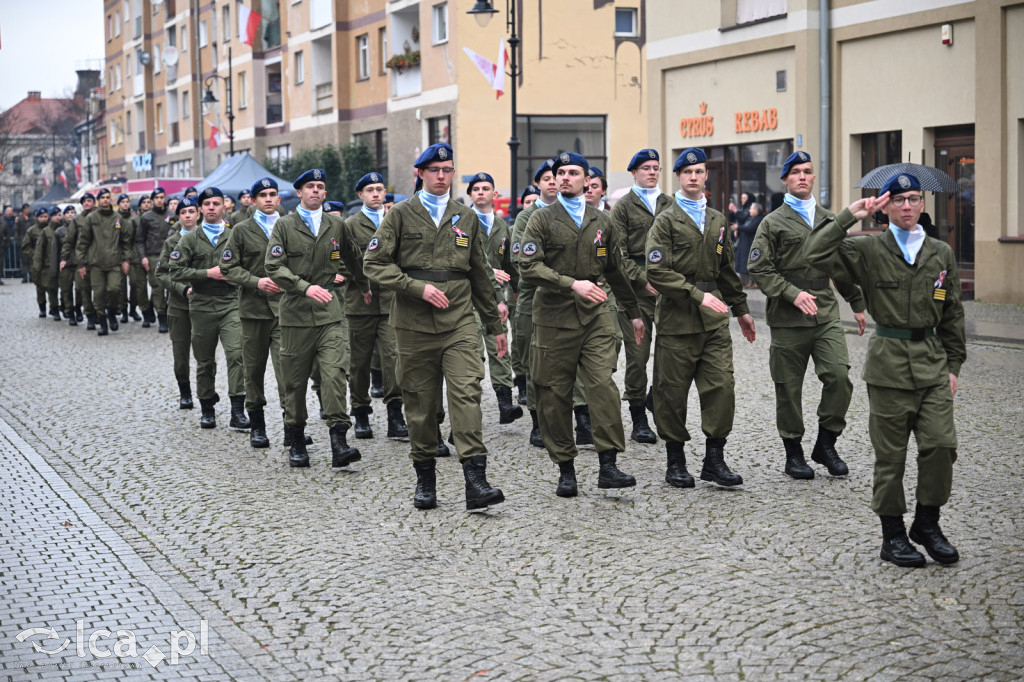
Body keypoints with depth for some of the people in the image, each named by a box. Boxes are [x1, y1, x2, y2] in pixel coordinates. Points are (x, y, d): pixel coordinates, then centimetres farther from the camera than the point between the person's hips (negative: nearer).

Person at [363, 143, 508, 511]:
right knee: (420, 403, 6)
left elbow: (480, 274, 18)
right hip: (414, 326, -1)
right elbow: (374, 263, -3)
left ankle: (475, 482, -18)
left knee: (467, 394, -13)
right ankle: (425, 479, 20)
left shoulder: (467, 217, 12)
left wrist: (495, 325, 19)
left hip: (459, 323, 1)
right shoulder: (400, 215, 4)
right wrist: (418, 288, -14)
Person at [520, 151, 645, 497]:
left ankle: (608, 466, -9)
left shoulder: (603, 222, 13)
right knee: (555, 394, 1)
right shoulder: (542, 219, 2)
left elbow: (617, 270, 21)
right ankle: (565, 470, 11)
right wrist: (572, 284, -20)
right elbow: (529, 266, -10)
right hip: (554, 316, -2)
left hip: (594, 314, 2)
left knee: (603, 384, -12)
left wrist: (634, 313, 22)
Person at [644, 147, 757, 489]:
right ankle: (675, 462, 13)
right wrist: (698, 295, -17)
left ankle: (714, 459, 7)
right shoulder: (666, 220, -2)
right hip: (677, 318, -4)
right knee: (673, 391, 1)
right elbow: (657, 271, -13)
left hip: (714, 320, 5)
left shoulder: (717, 221, 16)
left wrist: (741, 309, 24)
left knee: (722, 386, -3)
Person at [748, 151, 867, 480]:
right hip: (788, 319, -3)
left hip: (827, 315, 3)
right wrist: (793, 294, -16)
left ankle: (826, 444, 7)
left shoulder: (828, 219, 16)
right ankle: (794, 454, 16)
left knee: (839, 376, -11)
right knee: (789, 387, 3)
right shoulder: (773, 222, 1)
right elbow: (760, 270, -6)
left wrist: (857, 304, 23)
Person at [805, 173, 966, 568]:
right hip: (888, 363, -3)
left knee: (940, 445, -4)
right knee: (890, 454, 3)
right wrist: (849, 217, -13)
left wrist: (954, 365, 11)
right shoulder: (868, 251, 0)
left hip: (932, 362, 3)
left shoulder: (941, 254, 10)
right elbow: (816, 255, -14)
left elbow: (952, 314, 14)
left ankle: (927, 524, 16)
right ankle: (893, 535, 15)